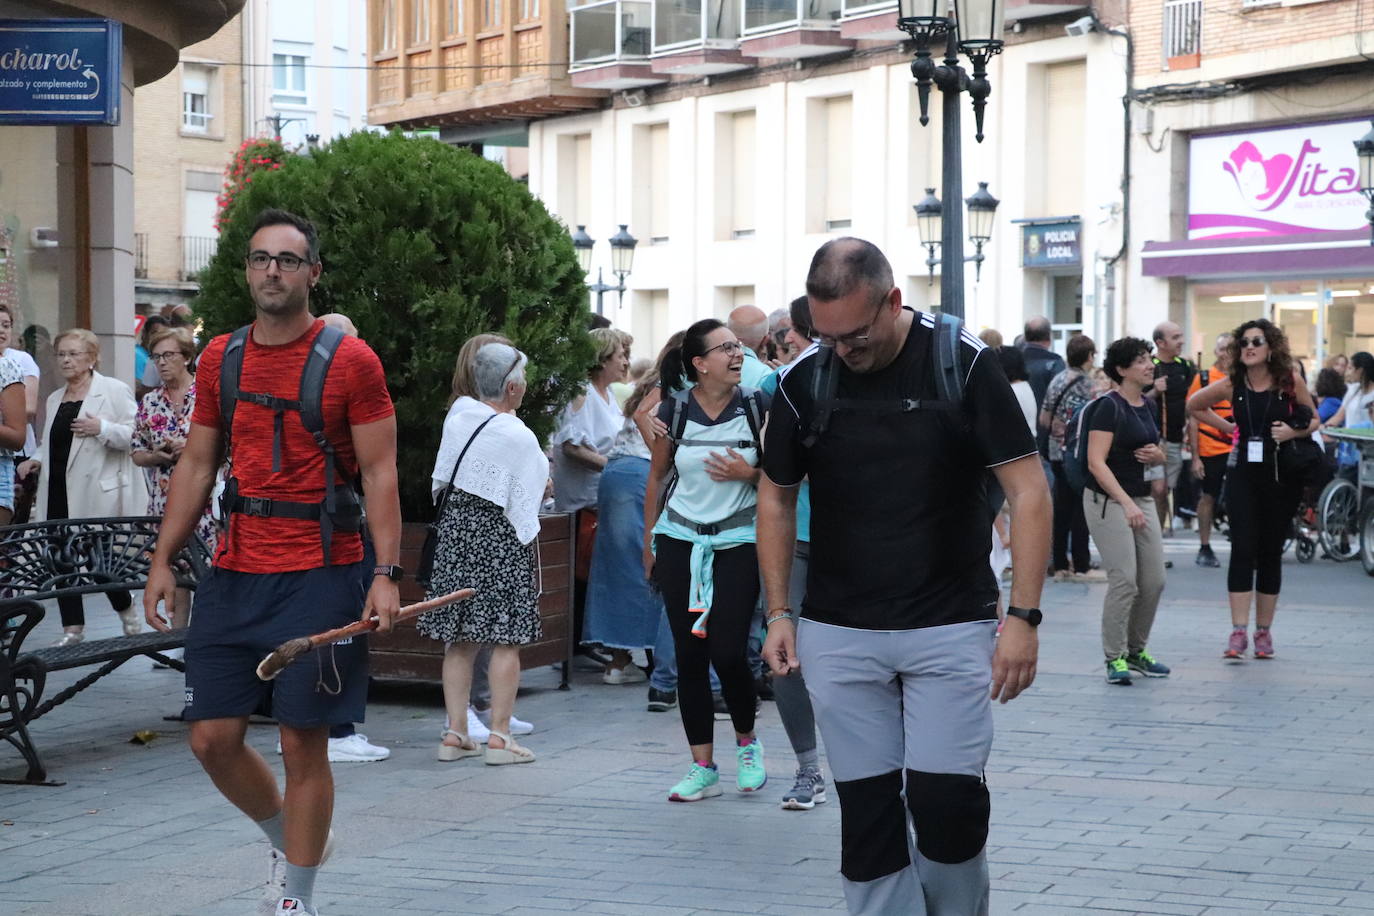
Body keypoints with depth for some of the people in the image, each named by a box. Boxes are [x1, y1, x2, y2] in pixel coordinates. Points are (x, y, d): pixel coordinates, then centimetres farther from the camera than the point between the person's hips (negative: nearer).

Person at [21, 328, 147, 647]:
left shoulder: (114, 391, -3)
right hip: (59, 491, 6)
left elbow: (136, 435, -10)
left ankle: (126, 611, 23)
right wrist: (37, 459, 12)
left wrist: (102, 429, -22)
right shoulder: (55, 399, 19)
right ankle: (72, 628, 8)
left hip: (98, 492, -6)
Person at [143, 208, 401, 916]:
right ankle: (285, 838, 30)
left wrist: (387, 575, -14)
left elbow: (380, 472, -6)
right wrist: (162, 561, 8)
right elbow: (197, 465, 14)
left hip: (319, 576, -5)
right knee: (212, 737, 3)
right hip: (234, 572, 5)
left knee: (303, 744, -2)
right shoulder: (220, 359, 10)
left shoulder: (350, 361, -4)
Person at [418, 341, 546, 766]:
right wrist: (528, 555, -4)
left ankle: (454, 733, 8)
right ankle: (499, 735, -1)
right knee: (506, 641, 1)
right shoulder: (519, 438, -13)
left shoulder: (457, 416, 2)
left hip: (454, 534, 6)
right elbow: (524, 506, -12)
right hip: (500, 539, -5)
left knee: (458, 642, 8)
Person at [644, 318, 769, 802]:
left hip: (737, 541, -2)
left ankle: (747, 740, 19)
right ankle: (703, 768, 10)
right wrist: (648, 544, 13)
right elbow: (657, 477, 11)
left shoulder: (756, 406, -4)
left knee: (727, 652, -9)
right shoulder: (674, 411, -2)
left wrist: (749, 473, -15)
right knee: (689, 656, 2)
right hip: (681, 540, 2)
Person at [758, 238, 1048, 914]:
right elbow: (776, 499, 12)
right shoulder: (803, 381, -1)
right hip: (836, 632, 3)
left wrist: (1022, 616, -15)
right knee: (866, 807, 4)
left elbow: (1027, 490, -8)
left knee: (945, 800, -9)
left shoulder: (963, 363, -9)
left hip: (950, 628, -3)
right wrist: (778, 612, 5)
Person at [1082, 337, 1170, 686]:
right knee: (1124, 581, -12)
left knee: (1154, 581, 4)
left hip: (1142, 499, 8)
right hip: (1107, 500, -8)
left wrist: (1156, 454, -2)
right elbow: (1097, 463, -19)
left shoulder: (1148, 406, 11)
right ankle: (1114, 658, -1)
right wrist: (1126, 503, -26)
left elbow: (1159, 455, 24)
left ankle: (1137, 650, 20)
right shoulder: (1109, 406, -13)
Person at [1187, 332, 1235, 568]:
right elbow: (1193, 419, -2)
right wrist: (1195, 456, -6)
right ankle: (1205, 549, 16)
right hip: (1210, 450, -2)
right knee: (1209, 497, 6)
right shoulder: (1203, 379, -1)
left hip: (1238, 450, 2)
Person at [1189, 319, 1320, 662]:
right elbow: (1194, 405, 14)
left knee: (1271, 552, 8)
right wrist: (1228, 427, 5)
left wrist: (1294, 431, -14)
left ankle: (1264, 631, 17)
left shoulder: (1291, 381, -5)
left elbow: (1314, 419, 6)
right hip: (1243, 474, 0)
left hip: (1282, 475, 0)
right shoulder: (1231, 385, -1)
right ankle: (1238, 631, -10)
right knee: (1243, 550, -8)